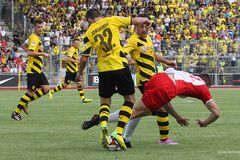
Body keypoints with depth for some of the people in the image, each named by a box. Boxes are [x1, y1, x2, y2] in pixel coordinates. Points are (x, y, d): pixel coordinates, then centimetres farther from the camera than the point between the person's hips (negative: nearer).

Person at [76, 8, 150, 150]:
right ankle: (119, 132, -4)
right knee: (130, 99, 13)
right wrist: (146, 20, 26)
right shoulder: (112, 20, 3)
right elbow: (135, 20, 4)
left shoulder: (89, 33, 5)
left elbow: (84, 58, 4)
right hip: (120, 66, -2)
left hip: (104, 69, 2)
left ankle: (103, 124, -12)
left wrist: (80, 73, 22)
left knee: (105, 102, 20)